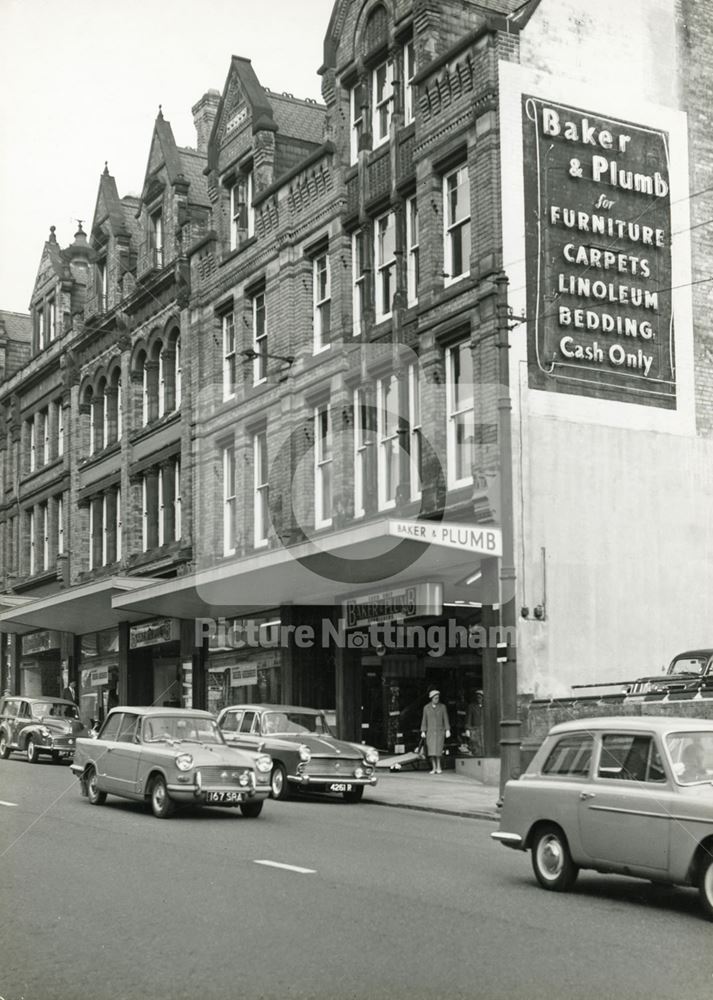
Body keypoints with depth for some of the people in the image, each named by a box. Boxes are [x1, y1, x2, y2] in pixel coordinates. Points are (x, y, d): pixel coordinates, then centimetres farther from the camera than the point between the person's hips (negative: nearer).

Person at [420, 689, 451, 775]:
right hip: (430, 731, 1)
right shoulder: (426, 708, 4)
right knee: (431, 751, -4)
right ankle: (434, 768, 1)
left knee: (438, 750, -10)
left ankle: (438, 767, 4)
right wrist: (423, 731, 1)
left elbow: (446, 719, 0)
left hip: (440, 731, -1)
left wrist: (447, 730, -8)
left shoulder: (443, 707, 0)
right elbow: (424, 720, 6)